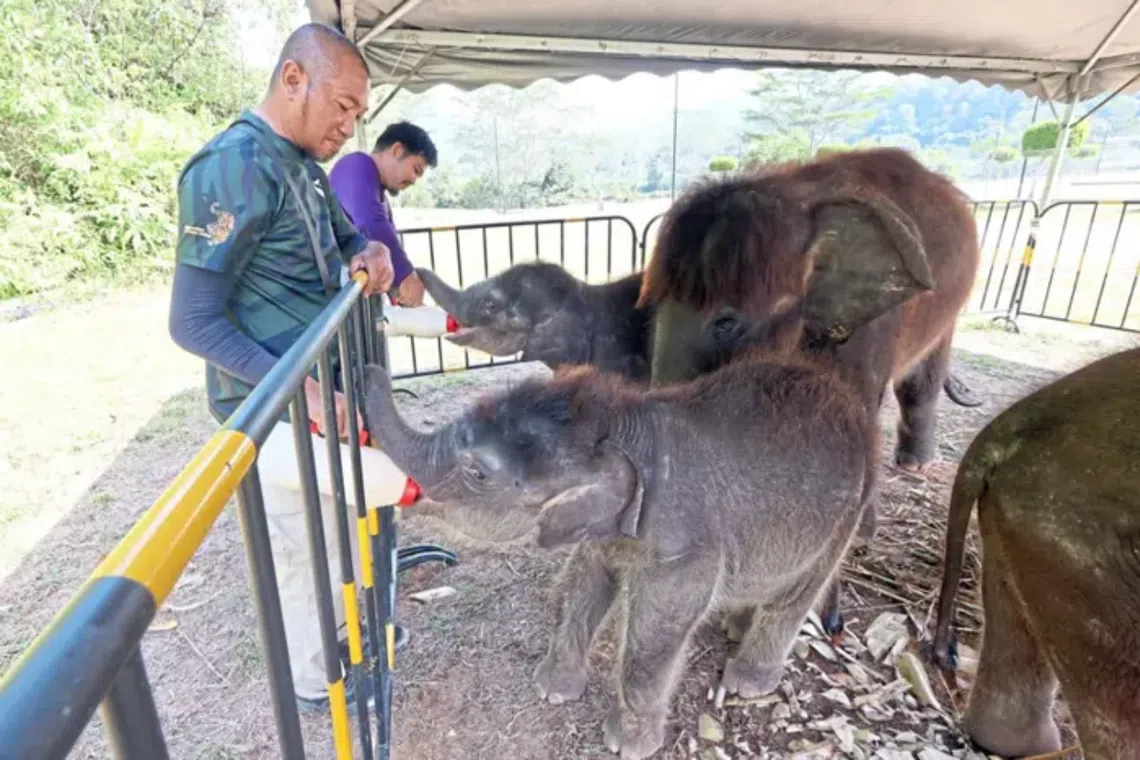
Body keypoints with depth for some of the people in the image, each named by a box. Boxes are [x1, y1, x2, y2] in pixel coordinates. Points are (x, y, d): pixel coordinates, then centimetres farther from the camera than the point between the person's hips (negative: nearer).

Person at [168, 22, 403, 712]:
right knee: (306, 556, 3)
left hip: (322, 390, 9)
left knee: (342, 535, 23)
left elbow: (348, 238, 23)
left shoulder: (306, 167, 9)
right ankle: (313, 683, 31)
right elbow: (193, 322, -21)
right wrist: (299, 390, -29)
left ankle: (338, 635, 50)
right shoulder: (234, 167, -19)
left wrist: (371, 253, -2)